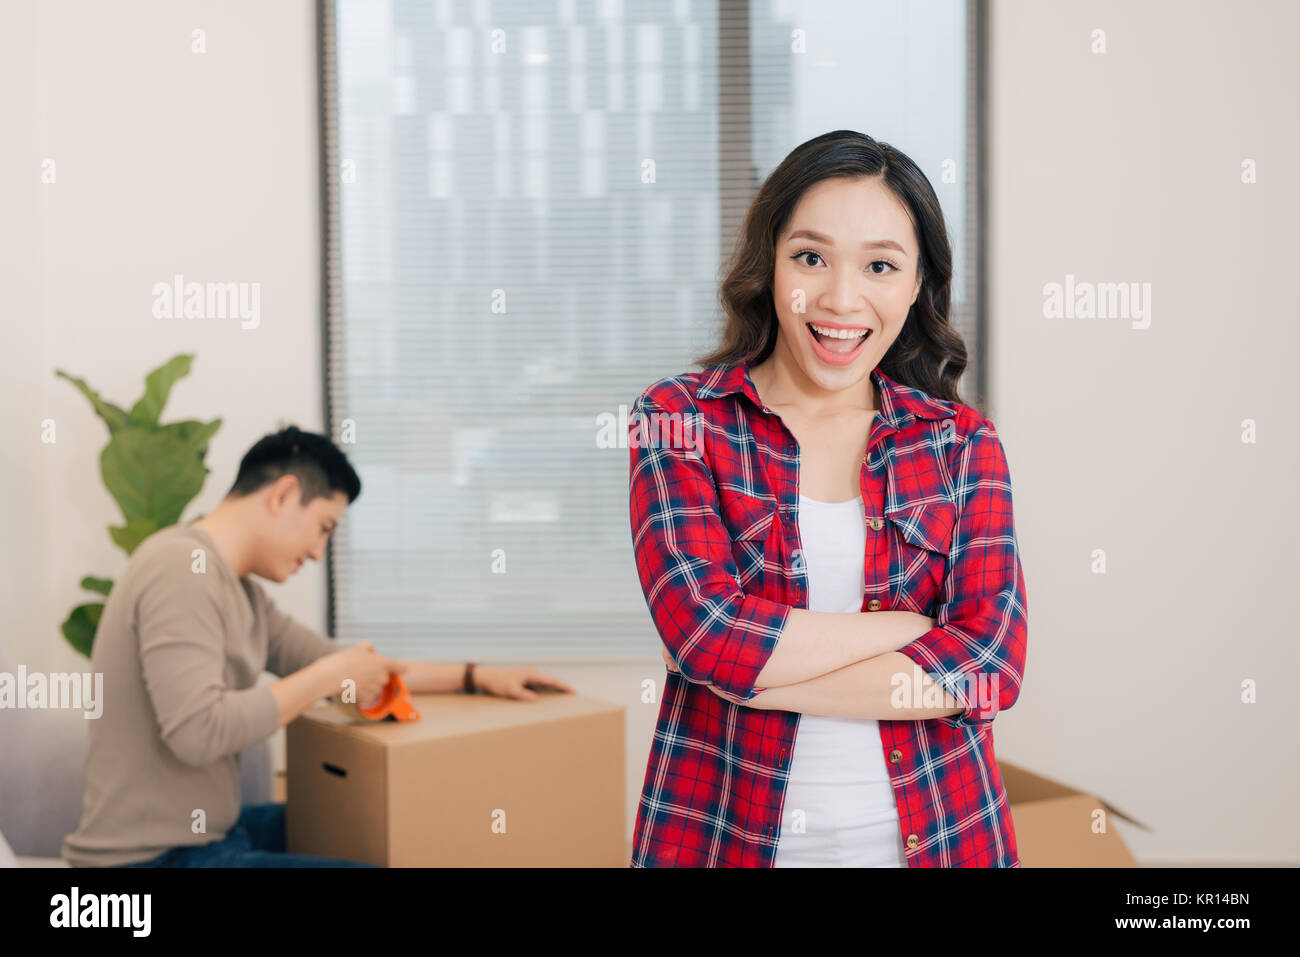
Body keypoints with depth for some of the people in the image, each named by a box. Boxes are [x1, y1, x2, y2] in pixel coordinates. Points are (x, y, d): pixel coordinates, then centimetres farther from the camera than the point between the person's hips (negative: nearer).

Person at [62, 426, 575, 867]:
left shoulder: (239, 590, 12)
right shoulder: (181, 568, -19)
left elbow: (344, 666, 17)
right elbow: (196, 732, -30)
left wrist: (474, 677, 13)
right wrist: (326, 679, -19)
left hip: (207, 831, 10)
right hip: (152, 859, -10)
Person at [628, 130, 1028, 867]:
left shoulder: (963, 442, 0)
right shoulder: (679, 419, -5)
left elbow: (992, 662, -12)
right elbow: (704, 628, -18)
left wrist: (757, 671, -16)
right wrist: (921, 628, -13)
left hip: (935, 833, 1)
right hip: (727, 833, -1)